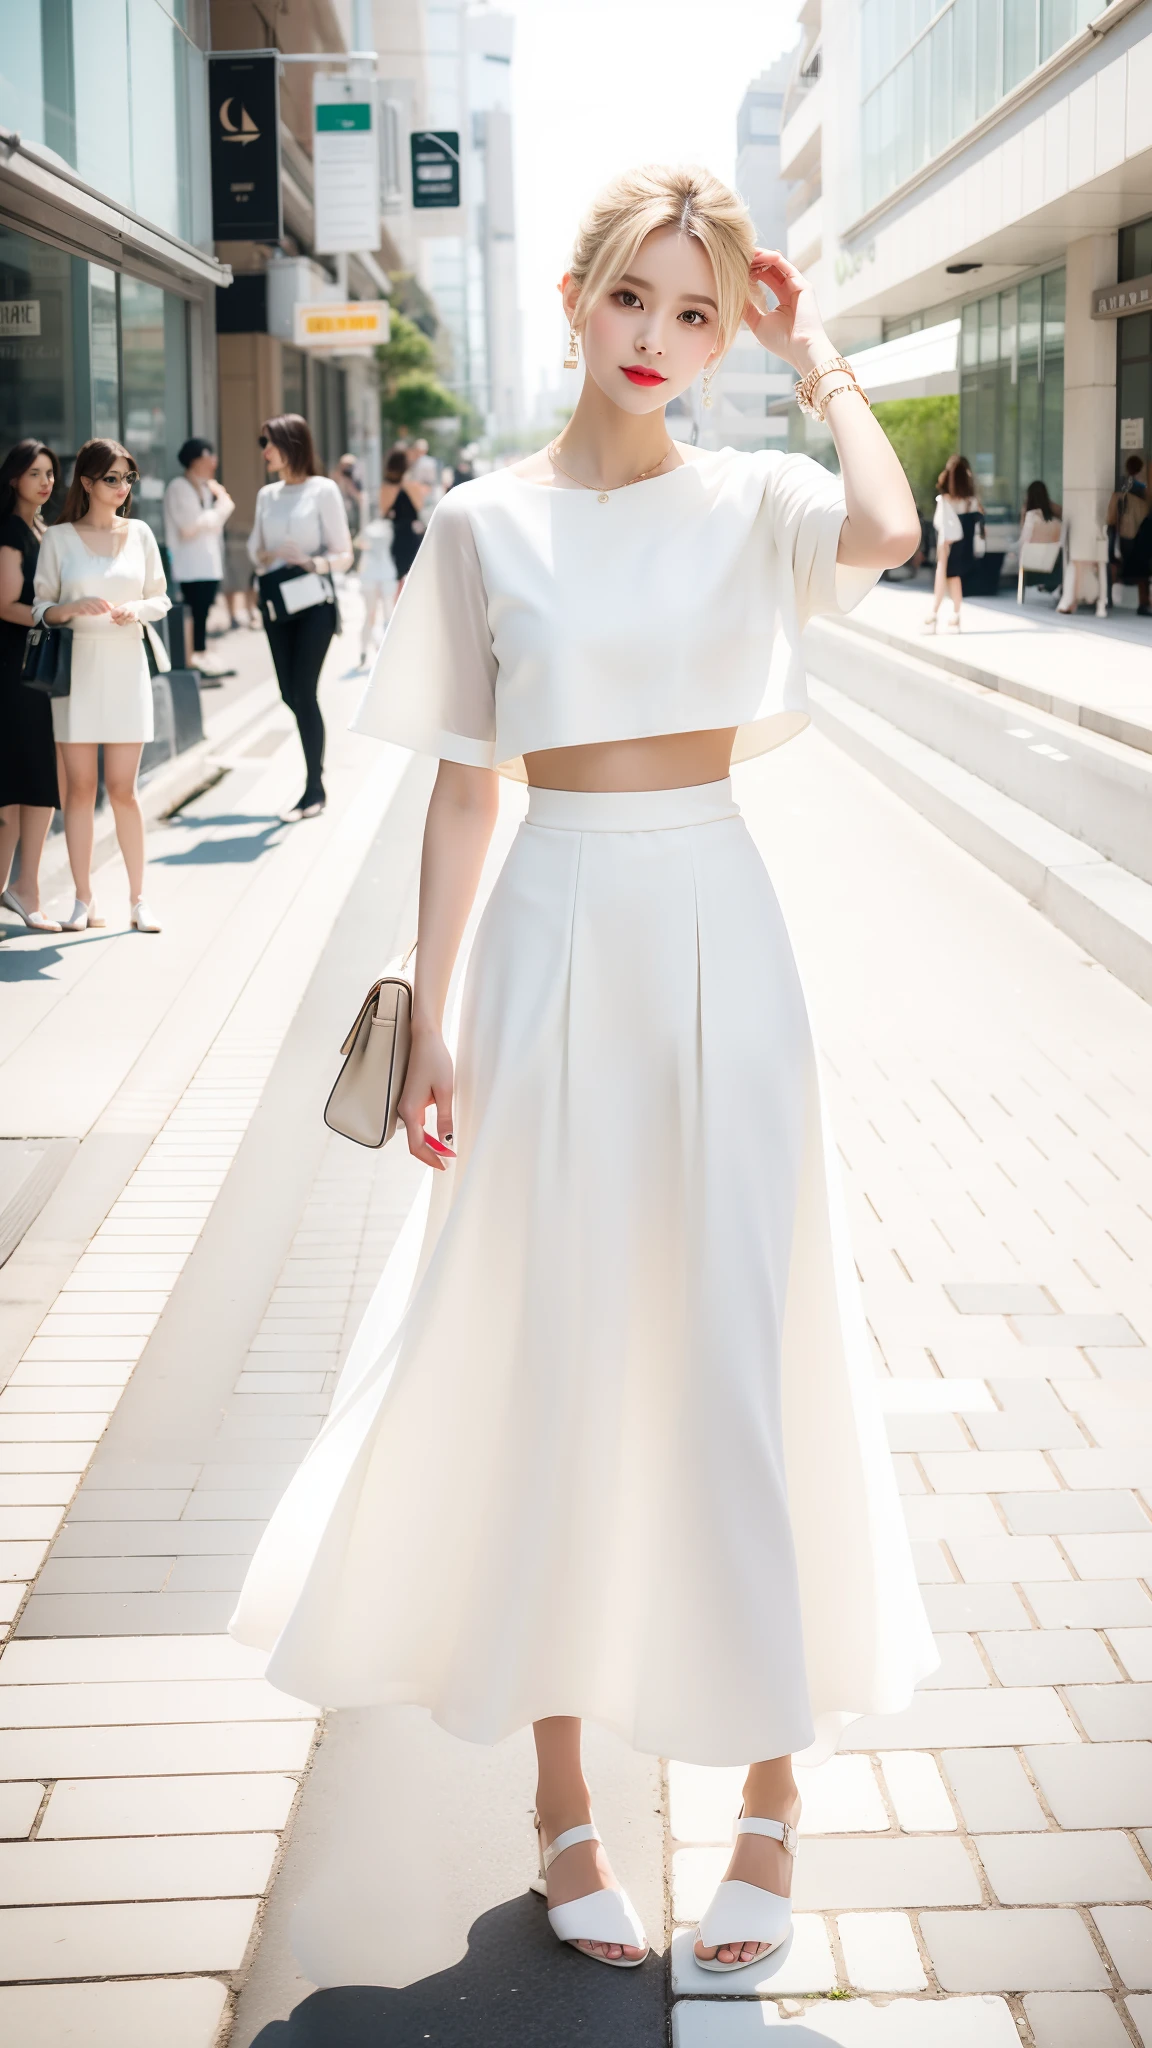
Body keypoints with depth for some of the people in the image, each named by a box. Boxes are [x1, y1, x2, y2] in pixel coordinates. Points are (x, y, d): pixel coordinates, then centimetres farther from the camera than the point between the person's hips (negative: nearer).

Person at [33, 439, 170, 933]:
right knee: (80, 787, 1)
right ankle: (84, 900, 7)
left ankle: (138, 898, 7)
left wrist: (136, 609, -10)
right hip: (77, 665, -1)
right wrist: (76, 607, -17)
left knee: (122, 789, 0)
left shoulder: (140, 533, 6)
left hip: (126, 665, 1)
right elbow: (41, 608, 3)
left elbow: (160, 598, 11)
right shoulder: (58, 538, 1)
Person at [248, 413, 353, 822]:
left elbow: (344, 554, -4)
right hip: (276, 601, 6)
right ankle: (315, 767, 23)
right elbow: (255, 547, 18)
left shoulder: (322, 490, -4)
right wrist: (263, 556, -4)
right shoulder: (267, 495, 12)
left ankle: (314, 790, 0)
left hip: (313, 601, -6)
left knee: (303, 692, -8)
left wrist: (313, 563, -22)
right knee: (290, 695, 6)